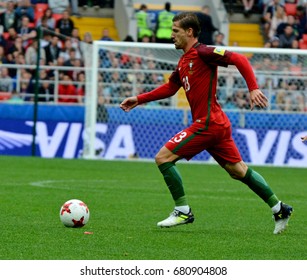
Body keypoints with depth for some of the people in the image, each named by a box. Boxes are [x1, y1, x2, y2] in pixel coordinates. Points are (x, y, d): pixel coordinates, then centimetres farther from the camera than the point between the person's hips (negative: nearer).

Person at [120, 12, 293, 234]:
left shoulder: (202, 53, -12)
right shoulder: (184, 61, 16)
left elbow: (239, 59, -17)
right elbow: (169, 88, 26)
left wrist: (253, 88, -24)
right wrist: (139, 99, 21)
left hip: (208, 123, -10)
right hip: (217, 124, 10)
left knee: (163, 157, -8)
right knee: (238, 170, 15)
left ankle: (183, 211, -3)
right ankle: (279, 209, 20)